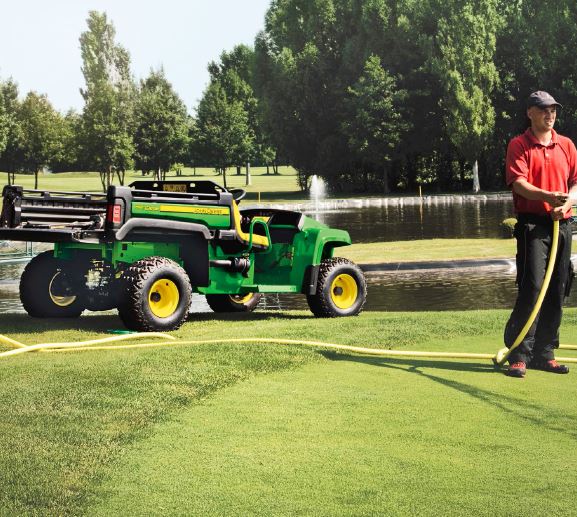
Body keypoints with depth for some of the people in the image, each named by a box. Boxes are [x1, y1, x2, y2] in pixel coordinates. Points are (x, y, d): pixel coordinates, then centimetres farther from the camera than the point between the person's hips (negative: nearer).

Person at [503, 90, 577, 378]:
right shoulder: (519, 145, 1)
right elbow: (518, 183, -11)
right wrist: (548, 196, -27)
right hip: (533, 223, -5)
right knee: (532, 287, -13)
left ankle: (544, 354, 14)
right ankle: (518, 355, -9)